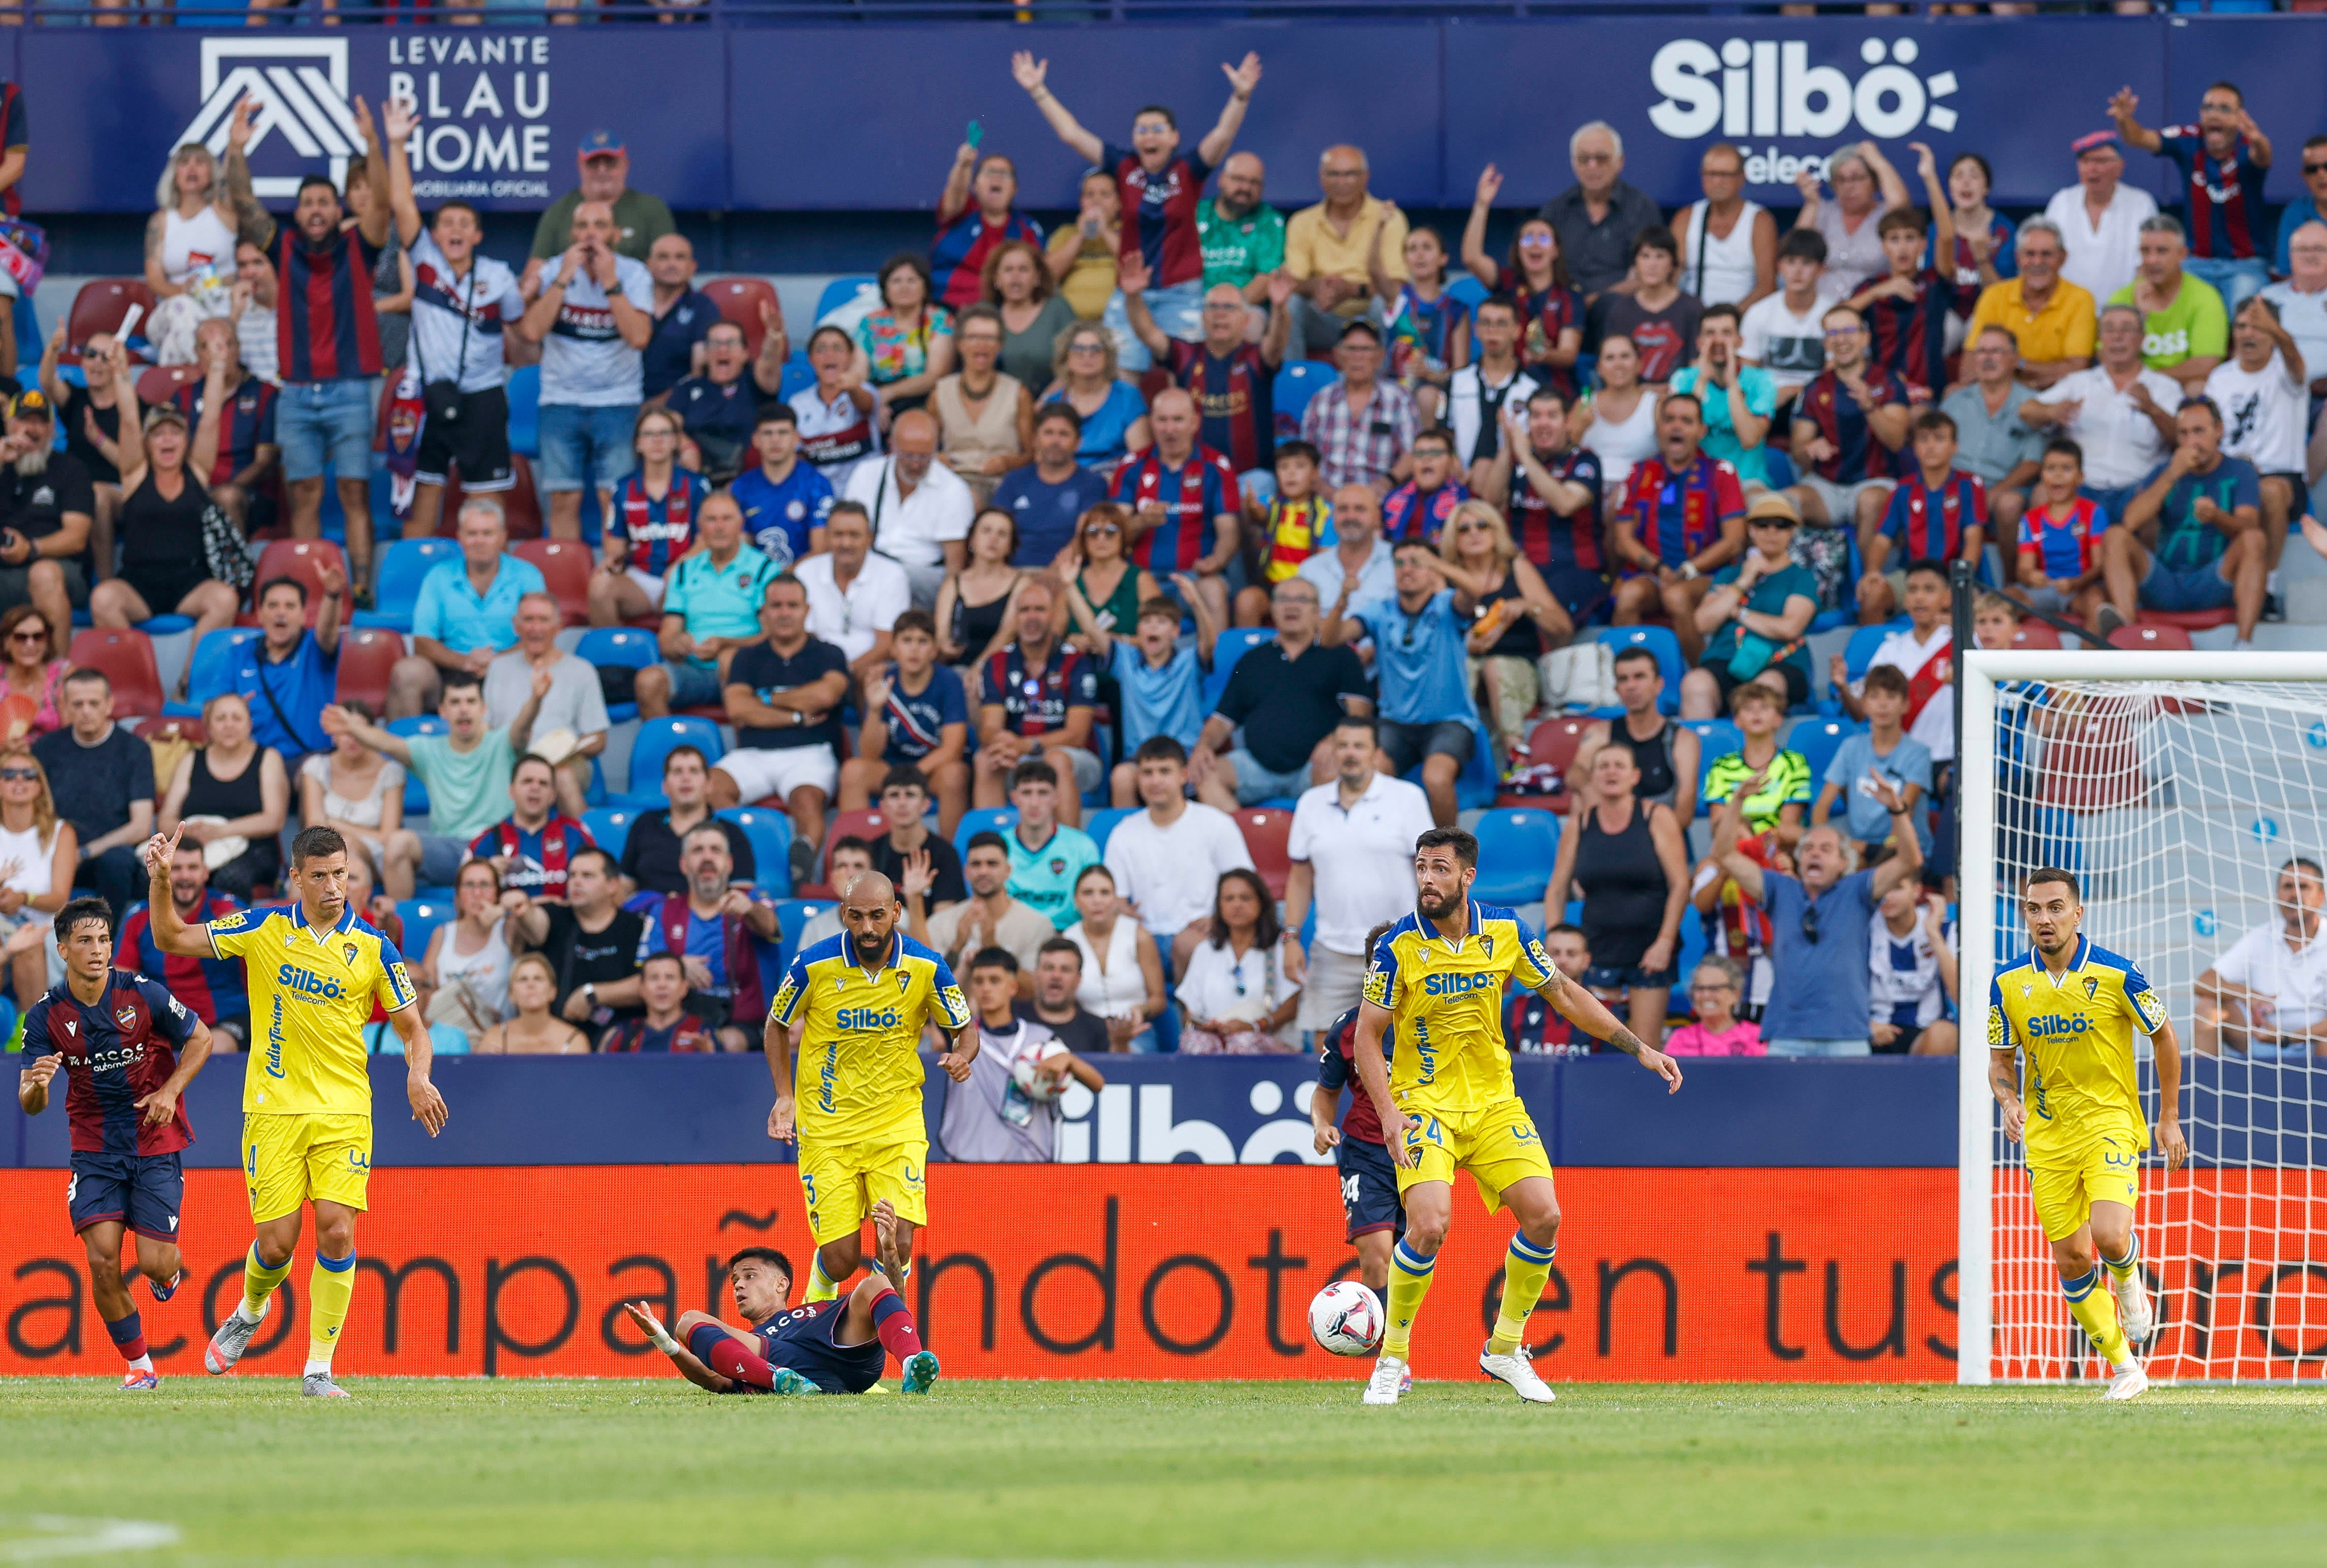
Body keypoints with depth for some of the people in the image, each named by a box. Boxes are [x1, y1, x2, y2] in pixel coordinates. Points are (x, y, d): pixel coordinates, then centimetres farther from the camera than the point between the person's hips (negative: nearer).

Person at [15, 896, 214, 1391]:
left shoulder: (144, 995, -11)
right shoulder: (45, 1016, -7)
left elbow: (200, 1038, 4)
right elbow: (30, 1105, -7)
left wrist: (170, 1091, -11)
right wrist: (36, 1085, -31)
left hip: (156, 1143, -1)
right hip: (94, 1150, 1)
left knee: (155, 1264, -7)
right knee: (103, 1261, -12)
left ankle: (173, 1270, 33)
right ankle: (139, 1366, 7)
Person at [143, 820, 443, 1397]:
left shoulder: (374, 948, 0)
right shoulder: (264, 928, 1)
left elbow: (413, 1028, 6)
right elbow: (172, 939, 5)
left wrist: (419, 1076, -14)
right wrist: (161, 881, -12)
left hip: (344, 1111, 0)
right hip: (274, 1108, 0)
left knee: (337, 1231, -14)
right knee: (276, 1242, -3)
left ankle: (319, 1369, -4)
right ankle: (251, 1312, 33)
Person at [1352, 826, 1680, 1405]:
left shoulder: (1507, 933, -3)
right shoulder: (1398, 947, -12)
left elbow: (1565, 994, 10)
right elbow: (1367, 1036, -7)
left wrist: (1640, 1049, 7)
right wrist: (1388, 1112, -20)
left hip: (1494, 1102, 4)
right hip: (1424, 1102, -4)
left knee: (1543, 1216, -9)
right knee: (1429, 1225, -23)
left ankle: (1504, 1350, 10)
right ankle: (1392, 1359, -6)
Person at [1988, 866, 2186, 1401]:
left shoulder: (2115, 974, -11)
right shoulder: (2009, 984, -2)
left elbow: (2164, 1037, 2)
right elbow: (2001, 1059, 9)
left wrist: (2170, 1119, 4)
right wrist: (2010, 1102, -13)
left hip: (2110, 1122, -3)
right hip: (2047, 1135, 3)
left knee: (2110, 1237, -23)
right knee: (2071, 1261, 2)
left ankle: (2128, 1282, 15)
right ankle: (2123, 1369, 16)